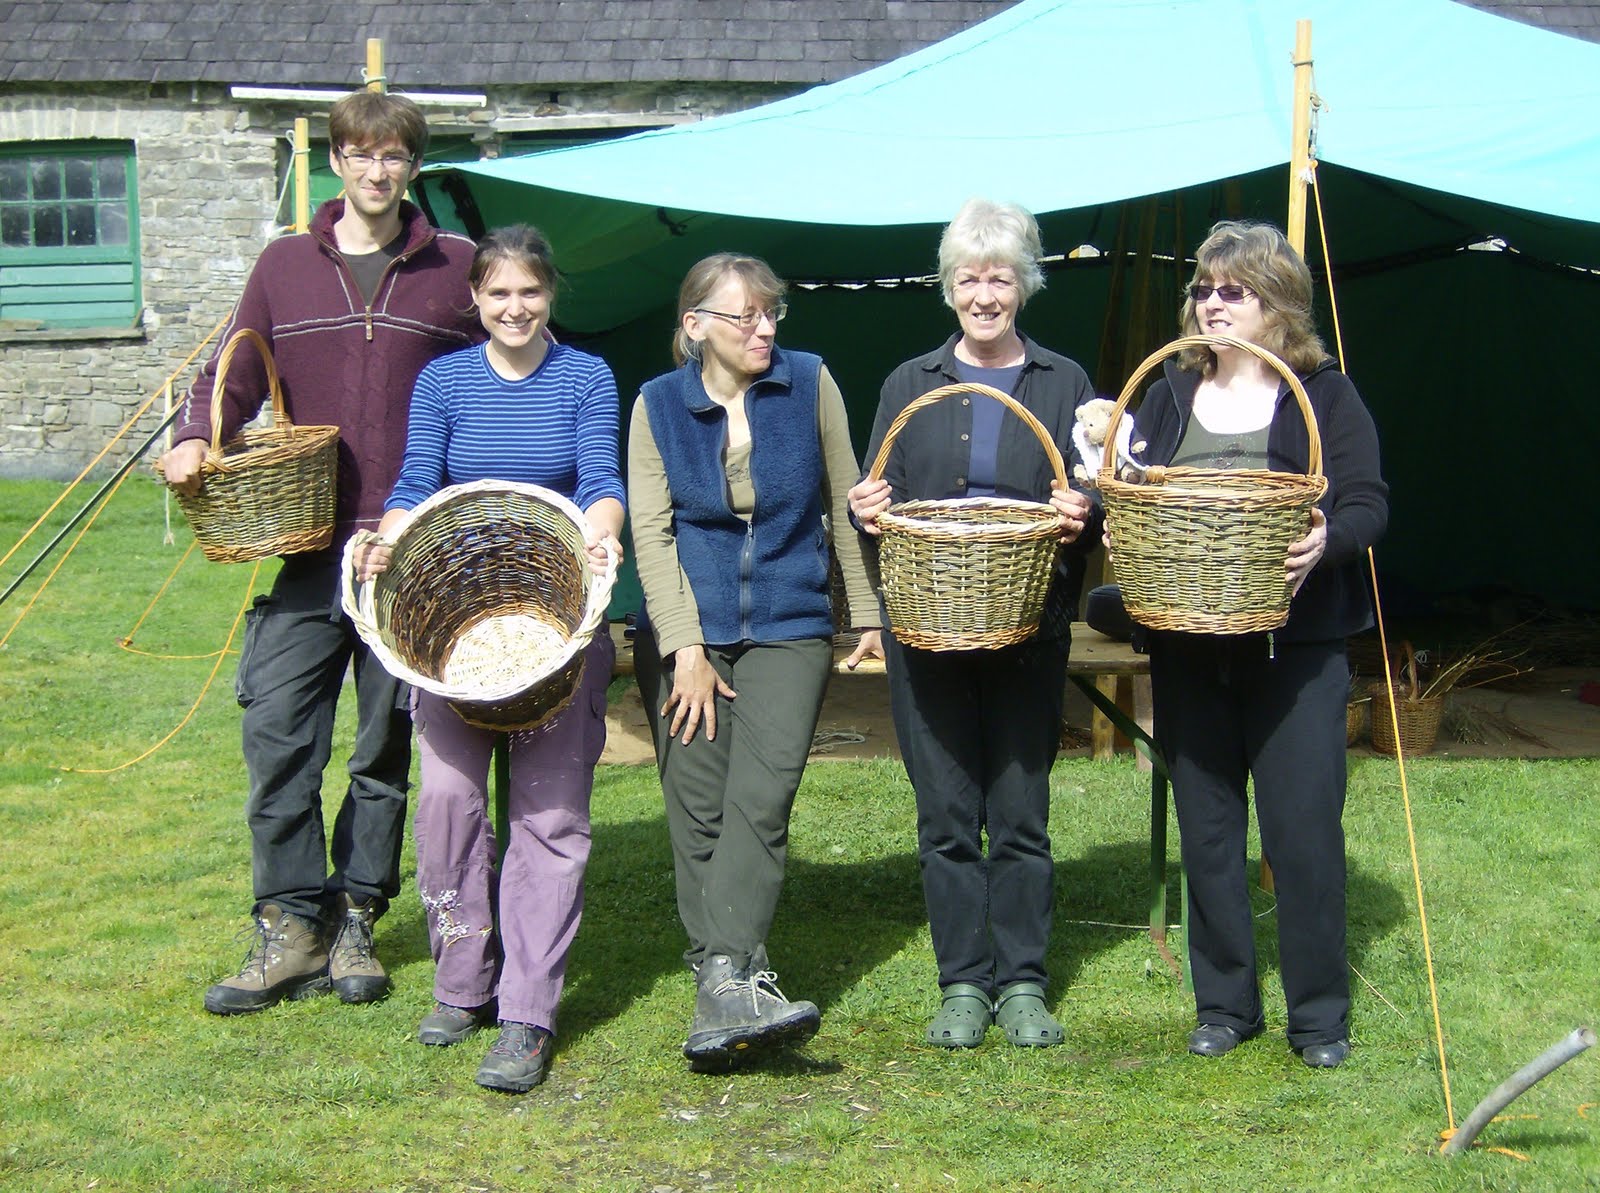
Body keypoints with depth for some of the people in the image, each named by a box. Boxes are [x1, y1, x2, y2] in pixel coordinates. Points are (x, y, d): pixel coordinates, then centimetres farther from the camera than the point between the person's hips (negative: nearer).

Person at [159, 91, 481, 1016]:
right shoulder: (287, 265, 9)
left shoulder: (455, 268, 6)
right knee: (278, 732, -5)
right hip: (307, 544, 1)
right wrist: (195, 439, -9)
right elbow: (233, 374, 11)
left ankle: (356, 921, 18)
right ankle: (291, 926, 4)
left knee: (390, 745, 6)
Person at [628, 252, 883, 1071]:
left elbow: (845, 504, 11)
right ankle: (735, 984, 2)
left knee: (759, 802, -15)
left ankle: (725, 985, -21)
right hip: (686, 630, 1)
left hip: (788, 629, -1)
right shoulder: (659, 405, 4)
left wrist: (870, 613, 11)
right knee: (698, 812, -3)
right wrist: (686, 648, -9)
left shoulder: (810, 384, 3)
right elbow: (650, 530, 0)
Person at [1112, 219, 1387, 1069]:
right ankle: (1224, 1006, 22)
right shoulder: (1169, 394, 13)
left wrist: (1328, 538, -25)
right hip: (1188, 648, 4)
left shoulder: (1325, 394, 2)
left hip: (1296, 643, -4)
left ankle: (1320, 1016, 11)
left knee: (1304, 828, -3)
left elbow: (1369, 502, -5)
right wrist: (1121, 532, -11)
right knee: (1206, 831, 9)